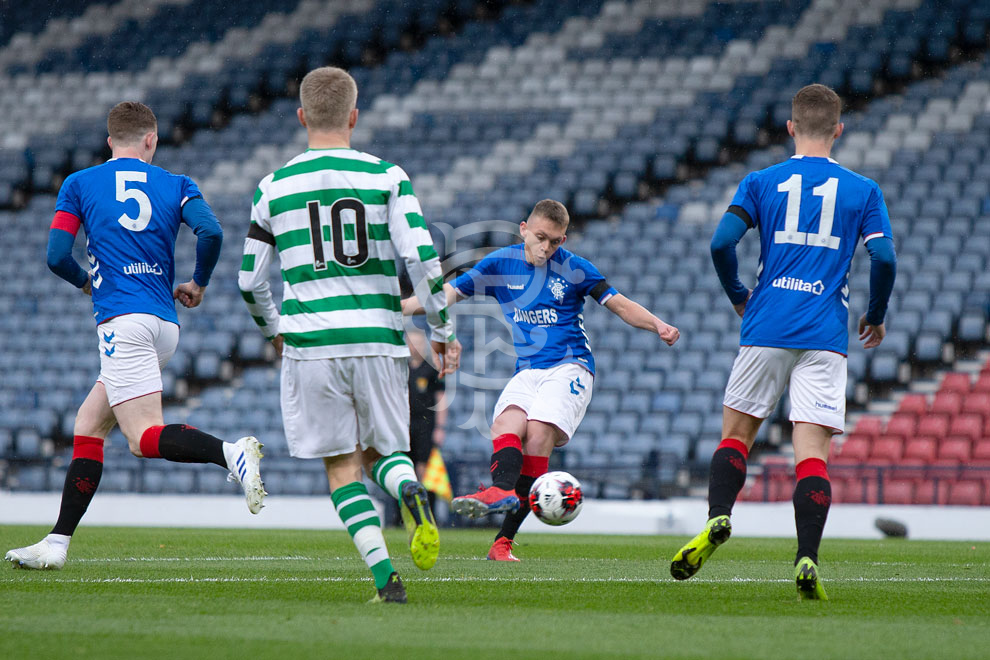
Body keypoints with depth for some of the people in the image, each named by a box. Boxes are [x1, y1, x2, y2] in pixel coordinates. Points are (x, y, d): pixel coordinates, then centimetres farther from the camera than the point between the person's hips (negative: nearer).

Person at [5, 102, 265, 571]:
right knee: (88, 426, 13)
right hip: (165, 322, 5)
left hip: (123, 320, -5)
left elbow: (57, 256, 2)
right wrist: (198, 283, 14)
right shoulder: (176, 185, 13)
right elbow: (210, 232, -4)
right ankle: (58, 542, 11)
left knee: (145, 437, -14)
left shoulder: (78, 184, 9)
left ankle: (231, 454, -38)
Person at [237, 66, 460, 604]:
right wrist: (442, 329, 5)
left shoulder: (274, 187, 5)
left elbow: (250, 279, 9)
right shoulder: (387, 177, 2)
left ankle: (384, 575, -10)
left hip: (310, 343, 0)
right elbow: (422, 257, -7)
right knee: (383, 450, 16)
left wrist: (274, 330, 28)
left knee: (342, 467, 6)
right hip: (378, 336, 1)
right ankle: (410, 489, -20)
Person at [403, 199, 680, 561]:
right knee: (508, 422, -28)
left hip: (570, 365, -4)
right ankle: (502, 490, -56)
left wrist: (658, 325, -12)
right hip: (527, 370, 4)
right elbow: (450, 294, 14)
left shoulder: (574, 268, 1)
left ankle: (505, 538, -33)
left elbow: (618, 304, 5)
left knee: (538, 431, -26)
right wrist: (393, 310, 10)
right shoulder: (501, 263, 8)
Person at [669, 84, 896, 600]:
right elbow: (884, 259, -4)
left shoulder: (761, 183, 7)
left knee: (735, 435, 14)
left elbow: (721, 244, -4)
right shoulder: (863, 190, 7)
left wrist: (739, 298, 13)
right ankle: (807, 561, -18)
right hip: (825, 337, 0)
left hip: (766, 330, 0)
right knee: (812, 450, -5)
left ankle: (718, 519, -9)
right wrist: (876, 318, 13)